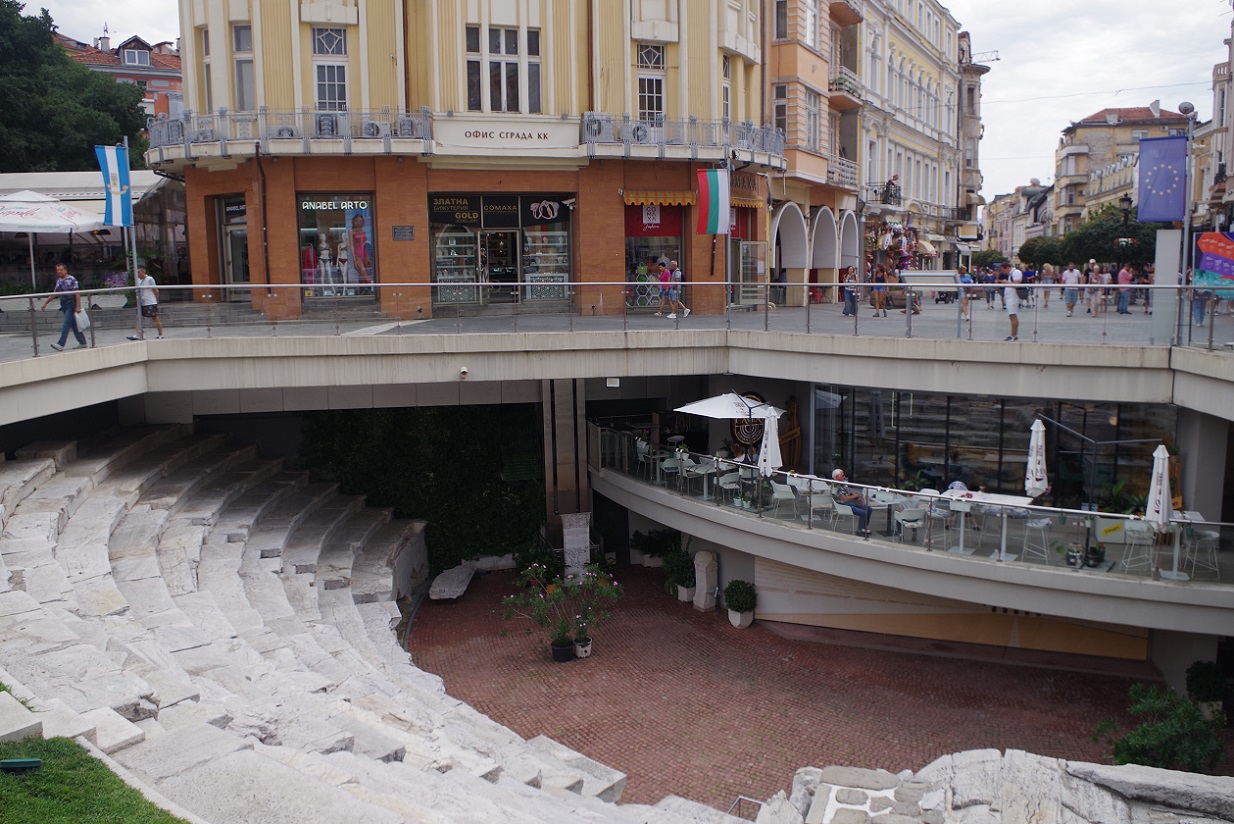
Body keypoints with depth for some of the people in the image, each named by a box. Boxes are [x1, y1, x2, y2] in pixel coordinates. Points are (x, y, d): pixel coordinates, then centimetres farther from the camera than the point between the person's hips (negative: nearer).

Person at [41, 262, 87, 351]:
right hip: (64, 305, 8)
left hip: (71, 304, -8)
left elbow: (77, 293, -14)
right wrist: (45, 303, 19)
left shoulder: (72, 279, -9)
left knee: (66, 324, -13)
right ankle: (82, 343, 17)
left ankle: (60, 344, -17)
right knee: (73, 325, 10)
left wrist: (78, 306, -20)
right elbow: (54, 294, 22)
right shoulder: (58, 281, 14)